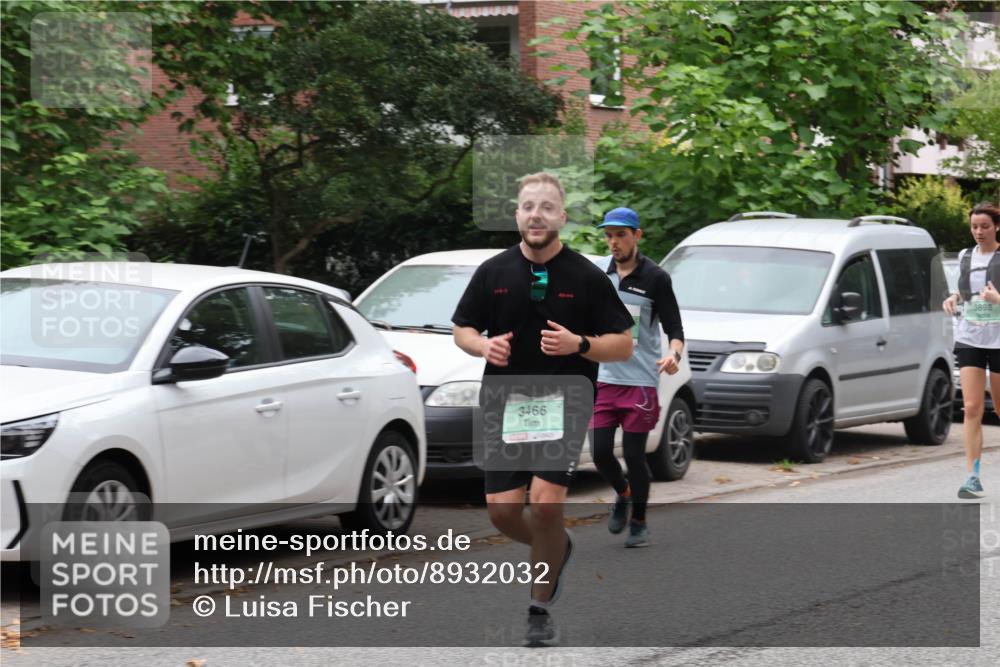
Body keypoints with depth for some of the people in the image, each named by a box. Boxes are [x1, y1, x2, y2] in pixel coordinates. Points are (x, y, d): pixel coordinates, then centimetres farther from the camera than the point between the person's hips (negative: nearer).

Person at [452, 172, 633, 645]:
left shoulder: (586, 276, -4)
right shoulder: (493, 272, 3)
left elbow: (622, 345, -2)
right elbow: (462, 330, 11)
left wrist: (579, 344, -21)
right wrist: (484, 345, -11)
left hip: (564, 405, -3)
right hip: (504, 405, 3)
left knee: (546, 501, -16)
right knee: (502, 511, -2)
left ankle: (540, 607, 1)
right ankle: (556, 548, 32)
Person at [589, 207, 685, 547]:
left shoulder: (655, 278, -6)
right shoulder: (597, 272, 5)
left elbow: (674, 328, -7)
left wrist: (673, 354, -25)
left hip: (640, 380, -3)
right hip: (603, 377, 3)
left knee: (634, 456, -1)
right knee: (600, 452, -1)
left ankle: (639, 523, 18)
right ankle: (623, 496, 30)